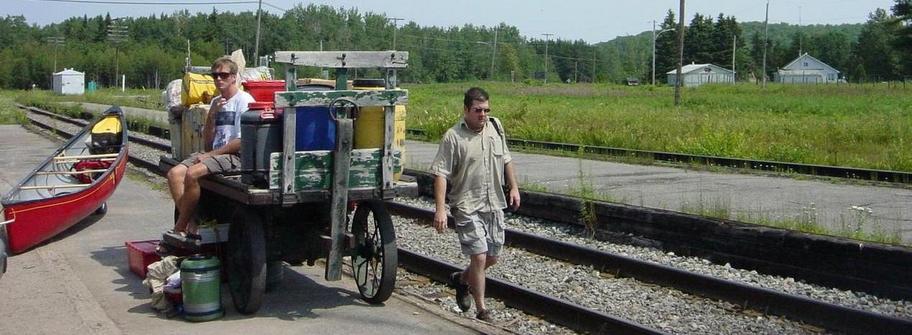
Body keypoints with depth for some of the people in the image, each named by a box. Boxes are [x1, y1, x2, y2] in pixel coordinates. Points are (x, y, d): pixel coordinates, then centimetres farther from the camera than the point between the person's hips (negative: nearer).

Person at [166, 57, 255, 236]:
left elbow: (243, 141, -14)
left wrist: (210, 155, -11)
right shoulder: (216, 102, 17)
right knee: (174, 174, -11)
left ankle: (180, 227, -13)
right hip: (213, 153, 8)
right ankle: (189, 223, -13)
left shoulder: (244, 100, -6)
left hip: (234, 156, -8)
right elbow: (208, 141, 14)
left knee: (192, 174, -27)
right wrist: (212, 115, -1)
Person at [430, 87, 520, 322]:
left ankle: (461, 279, 40)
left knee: (492, 257, 13)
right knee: (479, 257, -9)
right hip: (467, 207, -6)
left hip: (494, 205, 6)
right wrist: (440, 209, -22)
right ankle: (482, 311, 6)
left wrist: (513, 187, 18)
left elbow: (505, 159, 21)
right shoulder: (453, 137, -12)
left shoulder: (495, 127, 7)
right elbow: (441, 174, -16)